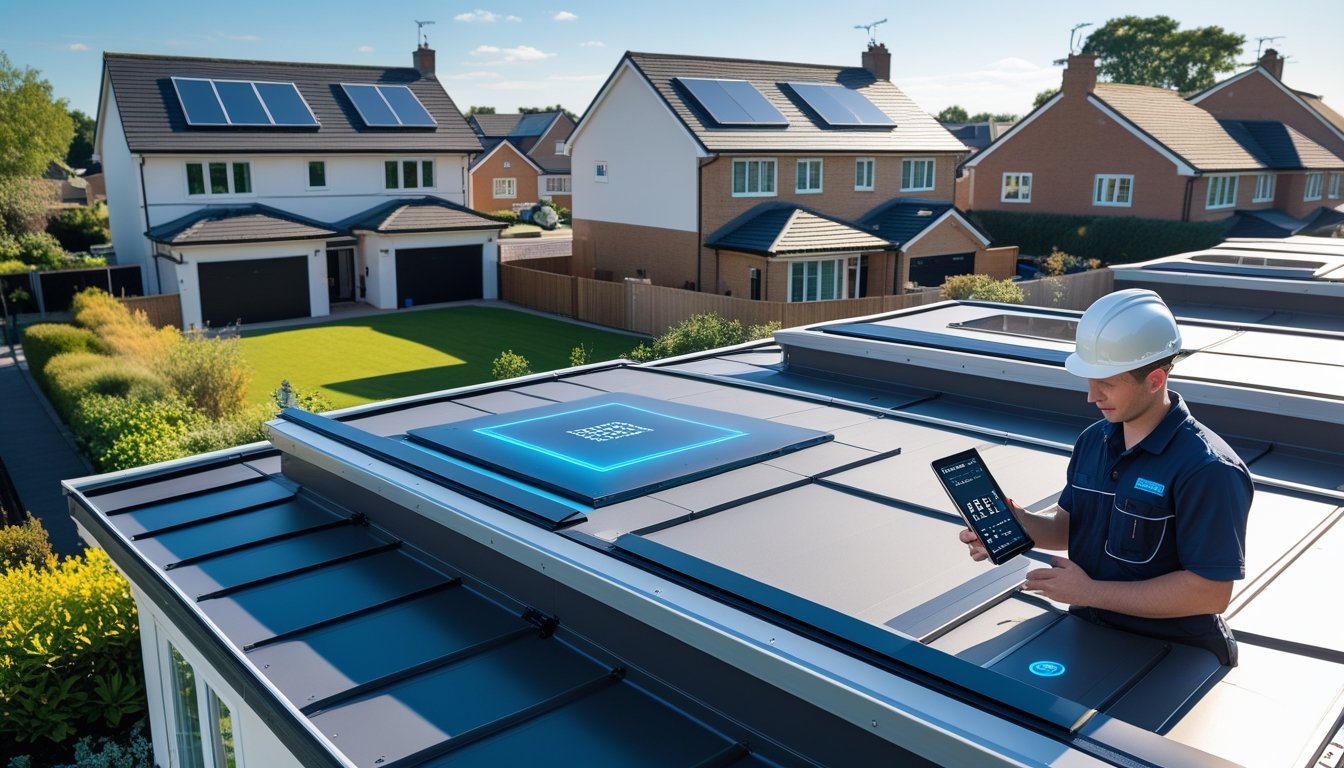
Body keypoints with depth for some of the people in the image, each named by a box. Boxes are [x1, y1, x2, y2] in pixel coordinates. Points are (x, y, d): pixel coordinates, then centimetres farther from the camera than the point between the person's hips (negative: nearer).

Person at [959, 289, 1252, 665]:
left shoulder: (1207, 470, -20)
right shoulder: (1092, 441, 3)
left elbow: (1211, 592, -21)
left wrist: (1090, 592, -18)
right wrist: (1018, 522, -8)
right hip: (1090, 635, 6)